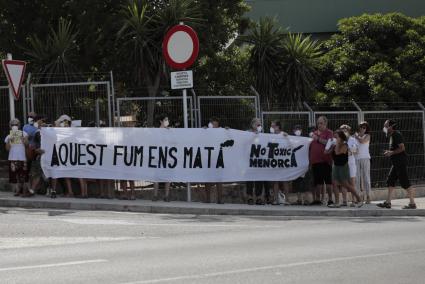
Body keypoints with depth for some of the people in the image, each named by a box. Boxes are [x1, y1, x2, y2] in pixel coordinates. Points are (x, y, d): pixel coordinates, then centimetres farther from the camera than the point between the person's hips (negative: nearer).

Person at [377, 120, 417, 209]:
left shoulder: (397, 135, -14)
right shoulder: (392, 135, 17)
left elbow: (402, 148, -21)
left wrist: (391, 152, -17)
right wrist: (389, 152, 11)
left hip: (401, 162, -11)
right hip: (396, 163, 11)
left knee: (405, 183, -7)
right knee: (390, 181, 10)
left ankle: (412, 203, -4)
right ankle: (388, 202, 12)